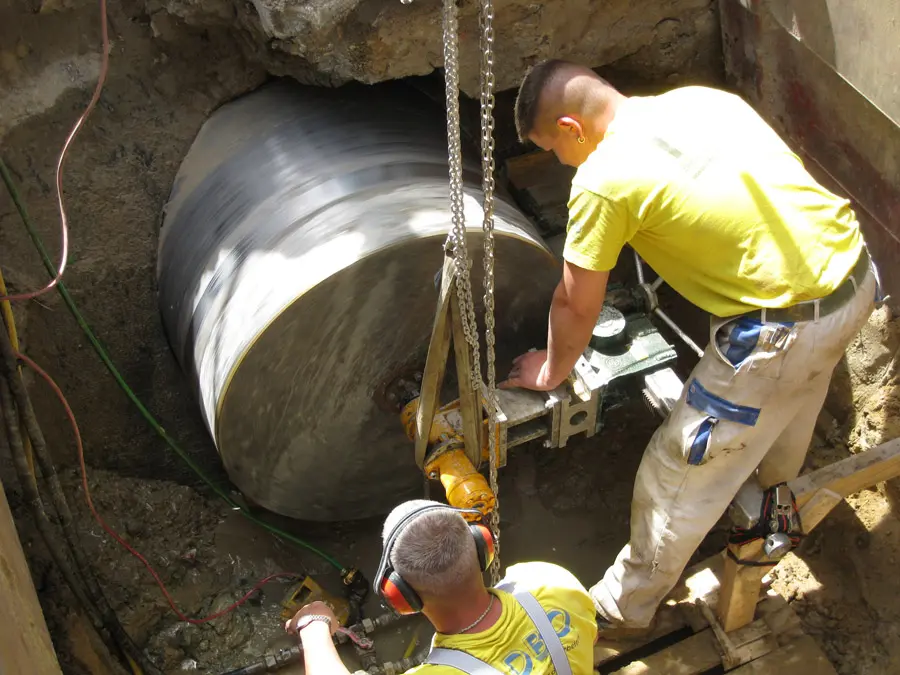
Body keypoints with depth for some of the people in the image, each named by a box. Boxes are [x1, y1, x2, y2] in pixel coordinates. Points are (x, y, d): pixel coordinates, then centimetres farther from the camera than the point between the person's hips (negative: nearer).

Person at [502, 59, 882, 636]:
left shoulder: (603, 180, -14)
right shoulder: (701, 97, 6)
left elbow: (576, 307, -2)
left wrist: (552, 371, 17)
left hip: (784, 326, -8)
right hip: (856, 270, 8)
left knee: (680, 475, 10)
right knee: (789, 402, 36)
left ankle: (625, 607, 31)